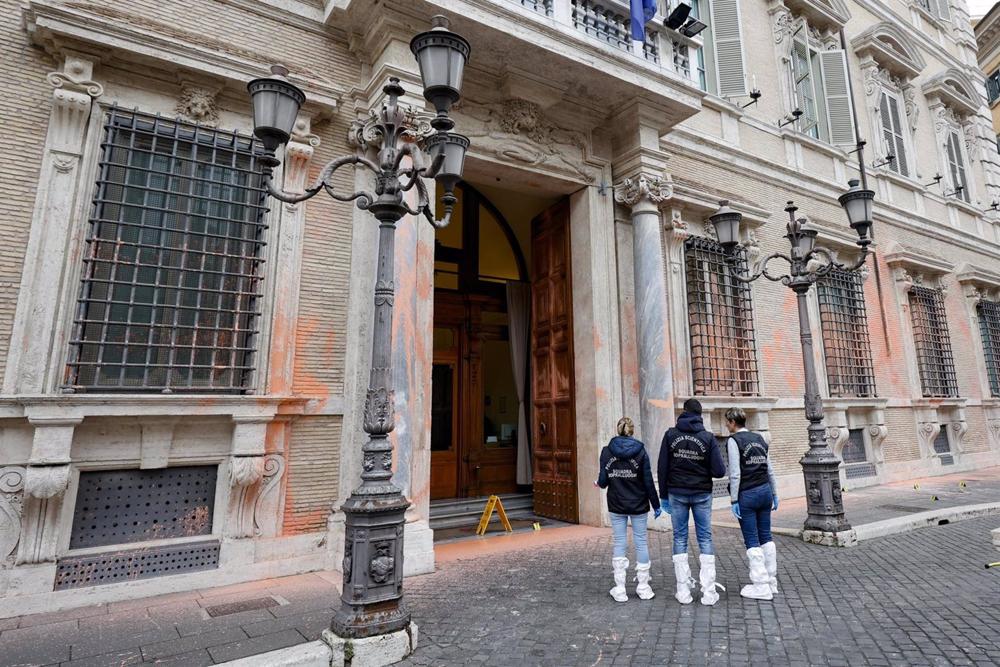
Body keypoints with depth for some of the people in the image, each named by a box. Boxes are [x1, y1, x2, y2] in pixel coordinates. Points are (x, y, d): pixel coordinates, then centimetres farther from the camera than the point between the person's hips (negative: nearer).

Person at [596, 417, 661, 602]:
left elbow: (603, 480, -6)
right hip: (638, 505, -1)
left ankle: (620, 589, 10)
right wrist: (656, 505, 3)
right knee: (641, 542, 10)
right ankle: (643, 587, 19)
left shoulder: (607, 451, -6)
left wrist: (599, 483, 17)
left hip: (616, 505, 1)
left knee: (619, 543, 8)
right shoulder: (640, 450, -8)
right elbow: (648, 481, -7)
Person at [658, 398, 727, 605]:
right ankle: (709, 591, 7)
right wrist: (704, 470, 13)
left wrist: (663, 496, 5)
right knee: (705, 538, 8)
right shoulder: (708, 437, -5)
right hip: (702, 494, 0)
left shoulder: (670, 435, -3)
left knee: (680, 538, 7)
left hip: (677, 493, 0)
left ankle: (683, 591, 9)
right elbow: (719, 471, -9)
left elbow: (662, 468, -3)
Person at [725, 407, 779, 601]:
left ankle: (761, 586, 6)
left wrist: (734, 500, -10)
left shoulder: (734, 440, -10)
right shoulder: (759, 438, 10)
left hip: (747, 494, -7)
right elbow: (769, 469, 12)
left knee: (752, 540, 1)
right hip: (765, 490, 7)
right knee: (766, 536, 14)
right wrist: (774, 494, 19)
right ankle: (772, 582, 22)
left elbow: (735, 473, -14)